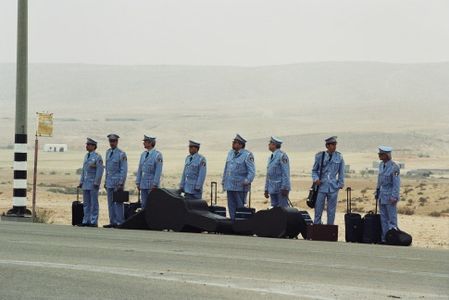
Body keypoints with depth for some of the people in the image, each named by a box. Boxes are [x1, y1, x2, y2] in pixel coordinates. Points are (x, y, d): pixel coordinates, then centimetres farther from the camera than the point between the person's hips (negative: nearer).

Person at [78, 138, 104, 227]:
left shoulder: (97, 157, -8)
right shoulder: (86, 156, 14)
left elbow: (99, 171, -13)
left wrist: (96, 183, -17)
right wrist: (81, 182, 14)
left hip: (93, 184, -7)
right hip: (86, 184, 7)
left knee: (94, 203, -4)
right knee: (86, 203, 8)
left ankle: (94, 222, -2)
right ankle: (86, 221, 12)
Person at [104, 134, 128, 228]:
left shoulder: (121, 154, -8)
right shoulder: (108, 152, 12)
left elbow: (124, 170, -11)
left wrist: (121, 184, -16)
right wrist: (106, 181, 16)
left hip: (118, 181, -7)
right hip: (109, 181, 7)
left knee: (118, 202, -6)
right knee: (110, 203, 7)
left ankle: (120, 222, -4)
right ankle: (112, 222, 11)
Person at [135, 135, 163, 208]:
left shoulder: (157, 155, -9)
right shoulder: (143, 154, 11)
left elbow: (158, 171, -13)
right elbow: (140, 169, 14)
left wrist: (154, 185, -17)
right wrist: (138, 182, 9)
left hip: (152, 186, -6)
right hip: (143, 185, 6)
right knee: (144, 205, 7)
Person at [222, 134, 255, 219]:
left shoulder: (247, 155, -7)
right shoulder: (230, 153, 15)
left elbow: (252, 171, -11)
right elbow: (226, 168, 22)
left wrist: (247, 181, -23)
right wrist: (223, 181, 19)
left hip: (240, 187, -7)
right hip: (229, 186, 7)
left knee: (241, 207, -3)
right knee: (231, 207, 8)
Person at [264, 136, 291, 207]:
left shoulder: (282, 155, -10)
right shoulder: (271, 157, 17)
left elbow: (286, 173, -14)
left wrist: (285, 188, -19)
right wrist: (266, 189, 19)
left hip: (281, 189, -8)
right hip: (272, 189, 8)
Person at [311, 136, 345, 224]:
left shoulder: (339, 157, 2)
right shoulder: (320, 156, -1)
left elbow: (341, 172, 10)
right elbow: (314, 170, 8)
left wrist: (341, 183, 4)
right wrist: (315, 179, -9)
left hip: (333, 187, 1)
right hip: (321, 186, -1)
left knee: (331, 211, 6)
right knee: (318, 209, 1)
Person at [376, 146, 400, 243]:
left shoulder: (394, 167, -15)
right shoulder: (381, 165, 8)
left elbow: (397, 183, -15)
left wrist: (394, 197, -19)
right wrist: (377, 193, 17)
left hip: (390, 197, -8)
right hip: (382, 196, 8)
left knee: (392, 218, -2)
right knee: (383, 219, 10)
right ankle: (384, 238, 15)